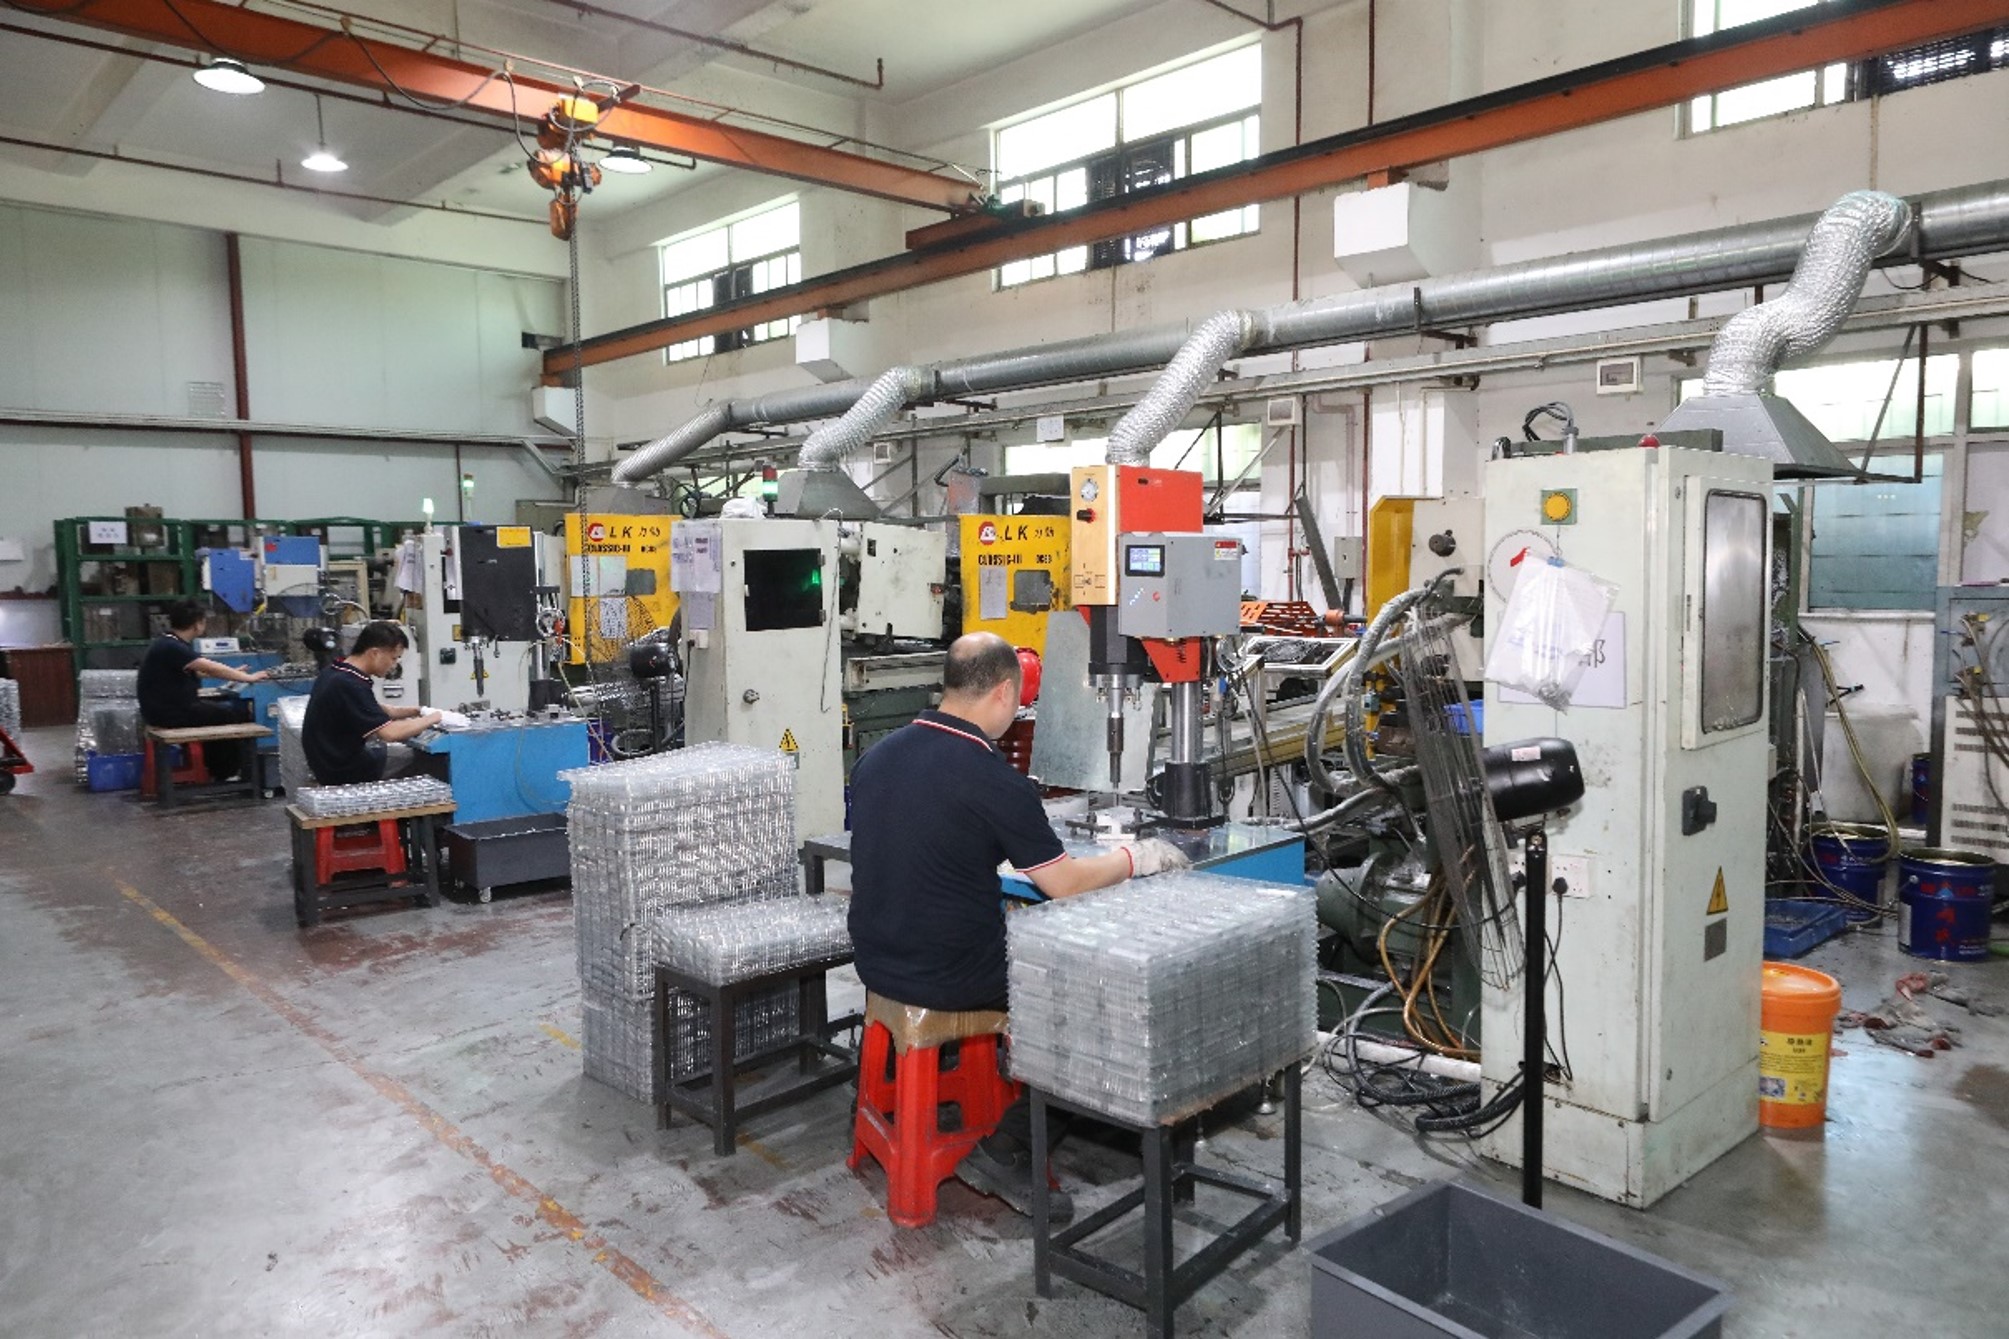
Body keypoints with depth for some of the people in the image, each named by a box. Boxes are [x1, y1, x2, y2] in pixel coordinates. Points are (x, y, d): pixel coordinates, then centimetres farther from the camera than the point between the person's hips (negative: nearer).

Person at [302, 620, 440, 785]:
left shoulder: (334, 673, 4)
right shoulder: (349, 685, -27)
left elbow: (376, 711, 16)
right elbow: (390, 733, -32)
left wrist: (417, 711, 5)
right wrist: (430, 719, -18)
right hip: (344, 772, -9)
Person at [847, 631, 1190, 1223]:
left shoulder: (876, 756, 1)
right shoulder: (991, 778, -21)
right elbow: (1066, 883, -15)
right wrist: (1137, 857, 2)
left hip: (877, 961, 8)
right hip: (951, 975, -8)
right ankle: (1007, 1149, 10)